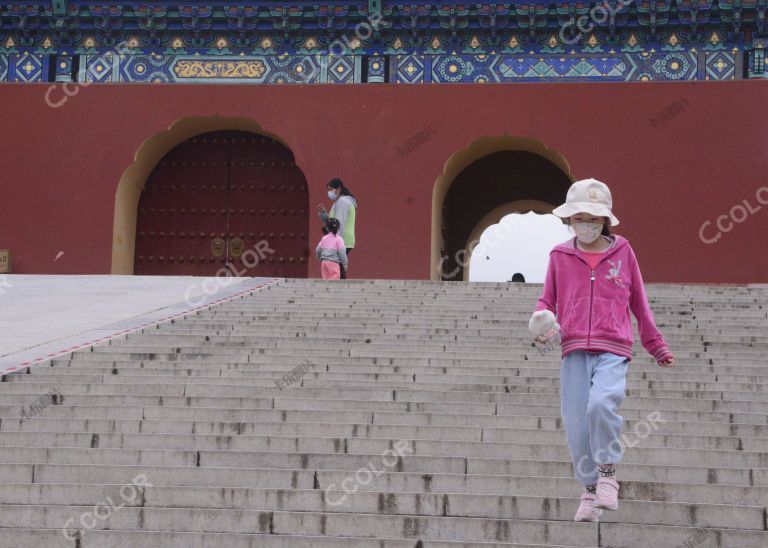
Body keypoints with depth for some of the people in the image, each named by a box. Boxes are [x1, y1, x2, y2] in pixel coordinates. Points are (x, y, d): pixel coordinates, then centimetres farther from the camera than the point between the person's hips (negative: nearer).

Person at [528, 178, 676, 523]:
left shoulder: (623, 252, 8)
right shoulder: (560, 256, 9)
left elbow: (639, 303, 16)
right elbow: (548, 300, 18)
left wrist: (657, 347, 20)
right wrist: (541, 324, -5)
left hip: (613, 350, -2)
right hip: (574, 351, 2)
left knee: (602, 404, -27)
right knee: (575, 422, -2)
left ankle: (607, 473, -5)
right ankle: (589, 491, 16)